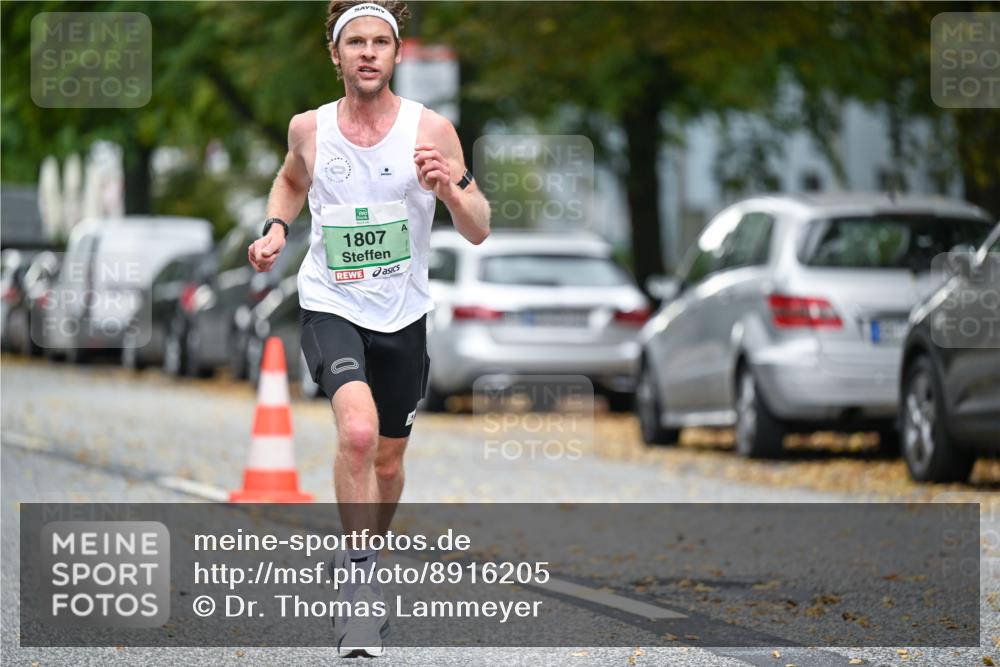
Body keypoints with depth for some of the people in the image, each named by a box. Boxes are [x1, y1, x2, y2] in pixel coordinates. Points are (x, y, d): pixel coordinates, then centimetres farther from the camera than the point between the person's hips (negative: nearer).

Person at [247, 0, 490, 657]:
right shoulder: (309, 128, -4)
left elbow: (479, 233, -8)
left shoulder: (431, 130, -10)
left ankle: (365, 555, 44)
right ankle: (359, 581, -17)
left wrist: (451, 189, -27)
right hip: (331, 306, -1)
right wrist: (275, 227, 1)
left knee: (387, 459, 15)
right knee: (358, 431, -27)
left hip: (402, 314, 1)